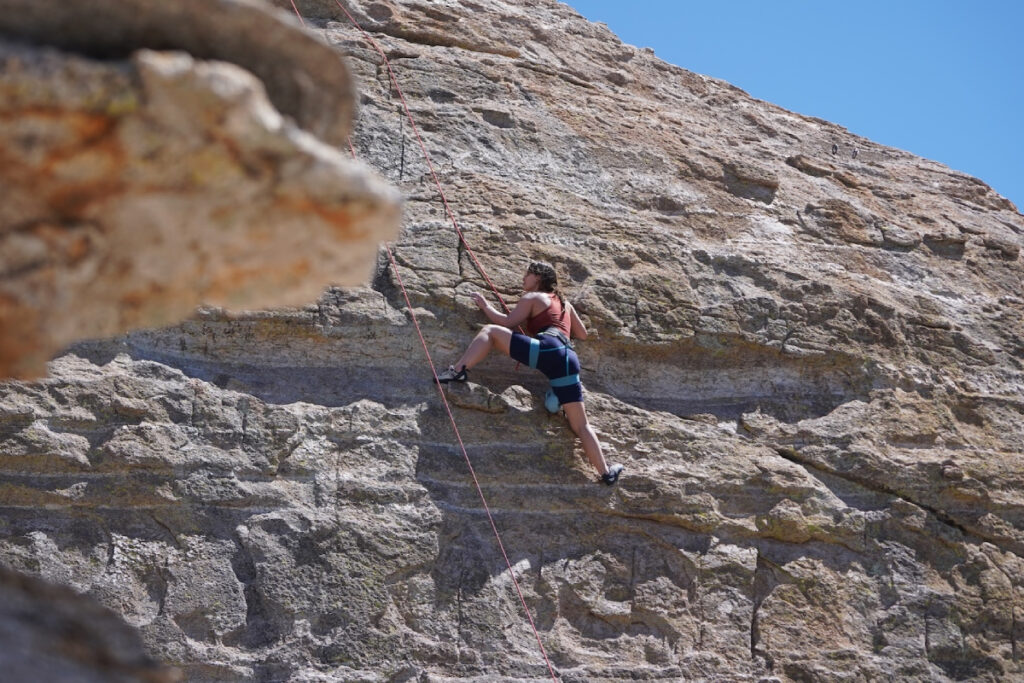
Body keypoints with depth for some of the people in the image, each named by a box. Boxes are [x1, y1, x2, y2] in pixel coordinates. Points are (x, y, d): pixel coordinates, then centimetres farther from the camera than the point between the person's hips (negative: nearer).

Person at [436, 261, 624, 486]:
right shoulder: (565, 303, 34)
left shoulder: (533, 297, 16)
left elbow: (507, 322, 9)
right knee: (581, 425, 9)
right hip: (569, 360, 6)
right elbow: (582, 334, 38)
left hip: (546, 349, -6)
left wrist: (485, 305, 23)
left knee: (490, 331, 3)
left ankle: (459, 370, -18)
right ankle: (606, 473, 3)